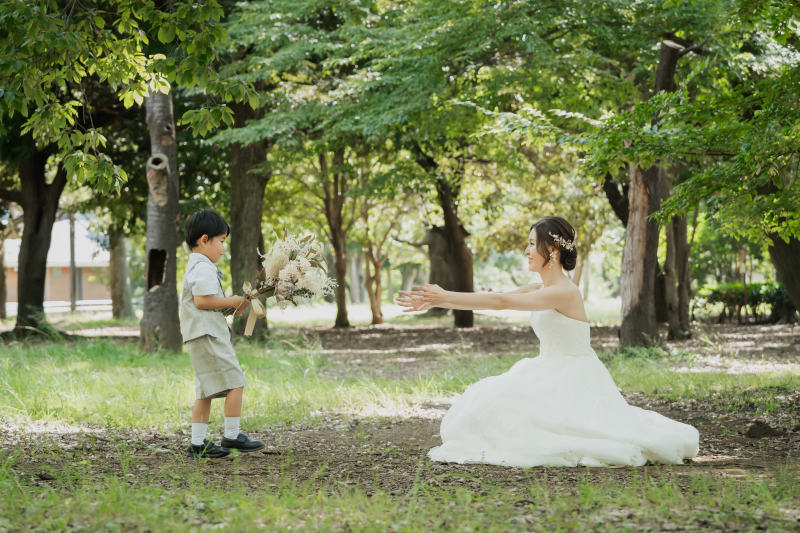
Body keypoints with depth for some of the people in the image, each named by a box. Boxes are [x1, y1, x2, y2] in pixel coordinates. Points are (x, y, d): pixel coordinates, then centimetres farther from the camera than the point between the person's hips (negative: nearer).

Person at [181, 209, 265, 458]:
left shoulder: (195, 266, 22)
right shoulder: (203, 268, -12)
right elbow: (201, 300, -21)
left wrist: (231, 306, 14)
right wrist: (232, 302, -12)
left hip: (200, 337, 11)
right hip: (208, 335, -11)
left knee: (206, 390, 11)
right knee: (235, 382, -6)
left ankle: (197, 443, 10)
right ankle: (231, 436, -3)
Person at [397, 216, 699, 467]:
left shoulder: (565, 293, -20)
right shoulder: (539, 290, 8)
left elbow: (502, 301, -24)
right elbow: (496, 299, 5)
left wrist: (446, 296, -21)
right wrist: (433, 302, -1)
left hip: (572, 381, -8)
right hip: (551, 374, 9)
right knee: (490, 398, -1)